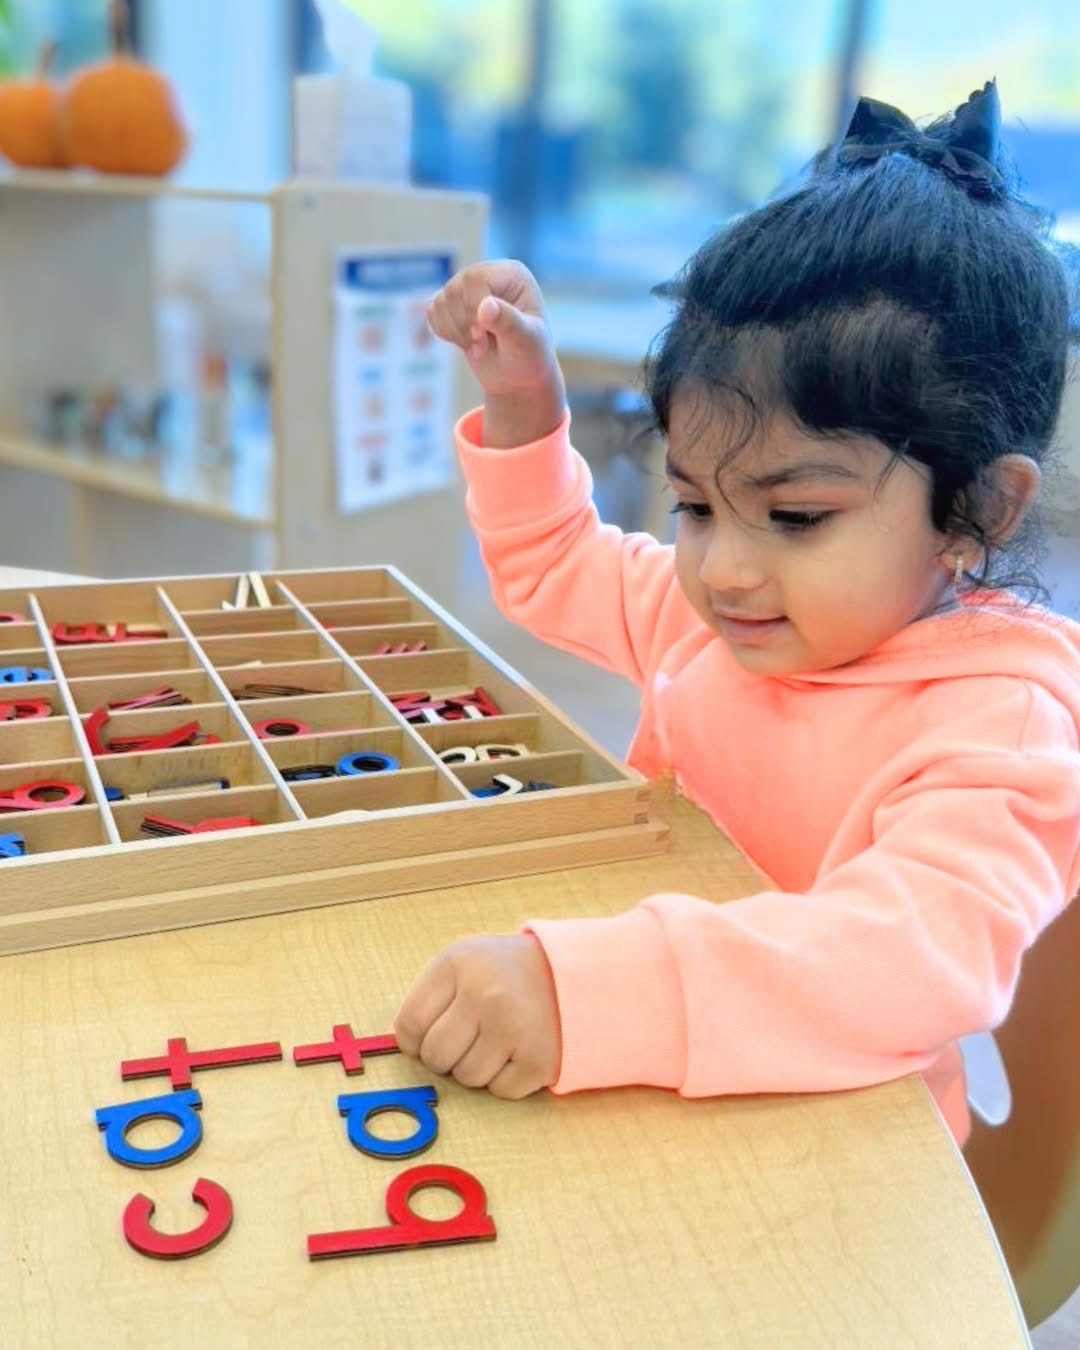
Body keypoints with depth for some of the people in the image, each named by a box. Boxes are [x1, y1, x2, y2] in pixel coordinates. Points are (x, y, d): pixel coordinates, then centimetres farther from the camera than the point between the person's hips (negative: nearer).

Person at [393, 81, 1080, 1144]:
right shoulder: (720, 609, 0)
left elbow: (927, 948, -40)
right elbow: (556, 571, 19)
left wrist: (585, 987, -50)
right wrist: (521, 404, 4)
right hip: (652, 1096, 6)